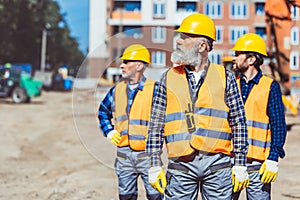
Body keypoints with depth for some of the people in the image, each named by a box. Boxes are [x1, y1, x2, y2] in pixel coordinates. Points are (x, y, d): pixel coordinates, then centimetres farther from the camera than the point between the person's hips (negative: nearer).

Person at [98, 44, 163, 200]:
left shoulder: (154, 89, -7)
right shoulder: (117, 89, 10)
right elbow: (103, 111, 25)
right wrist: (109, 131, 12)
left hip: (147, 153, -5)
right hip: (123, 153, 5)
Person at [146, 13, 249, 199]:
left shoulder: (225, 77, 4)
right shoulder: (169, 78, 7)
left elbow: (239, 123, 6)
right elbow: (156, 125, 8)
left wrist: (240, 165, 2)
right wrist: (155, 166, 3)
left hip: (217, 164, -1)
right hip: (181, 166, 1)